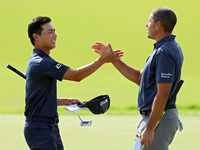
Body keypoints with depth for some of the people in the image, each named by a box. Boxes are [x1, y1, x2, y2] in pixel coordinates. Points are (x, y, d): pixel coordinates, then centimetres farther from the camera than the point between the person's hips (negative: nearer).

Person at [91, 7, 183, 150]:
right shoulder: (170, 48, 15)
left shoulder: (164, 53, -20)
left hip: (158, 118, -11)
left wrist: (149, 129, -24)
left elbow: (162, 95, -25)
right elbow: (139, 78, 21)